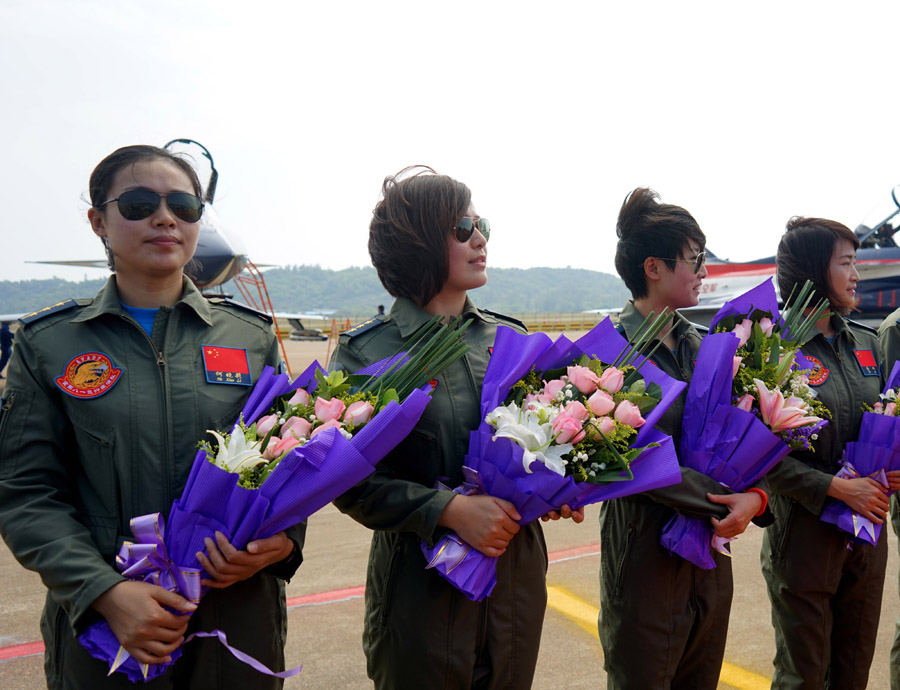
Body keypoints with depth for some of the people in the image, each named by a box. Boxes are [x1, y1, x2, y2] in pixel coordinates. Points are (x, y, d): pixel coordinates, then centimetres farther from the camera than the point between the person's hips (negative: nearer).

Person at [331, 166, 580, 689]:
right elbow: (351, 480, -12)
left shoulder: (510, 337, 5)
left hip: (518, 577, 5)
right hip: (422, 584, -4)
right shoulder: (366, 351, -9)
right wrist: (450, 510, -21)